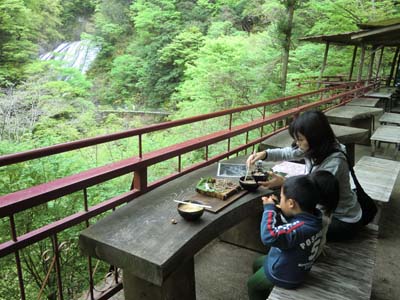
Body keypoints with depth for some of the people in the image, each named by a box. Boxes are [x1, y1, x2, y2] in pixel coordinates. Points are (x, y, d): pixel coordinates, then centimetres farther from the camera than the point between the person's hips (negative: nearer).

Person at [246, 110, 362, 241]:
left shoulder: (335, 162, -32)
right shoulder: (313, 149, -10)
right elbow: (287, 153, 2)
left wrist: (283, 182, -35)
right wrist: (264, 154, -15)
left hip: (343, 221, -7)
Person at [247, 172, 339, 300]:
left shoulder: (300, 228, -42)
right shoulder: (311, 217, -14)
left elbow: (269, 236, -53)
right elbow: (285, 230, 1)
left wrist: (269, 208, -37)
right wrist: (274, 208, -12)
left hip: (283, 275, -8)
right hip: (294, 267, 8)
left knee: (252, 284, 19)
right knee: (257, 263, 30)